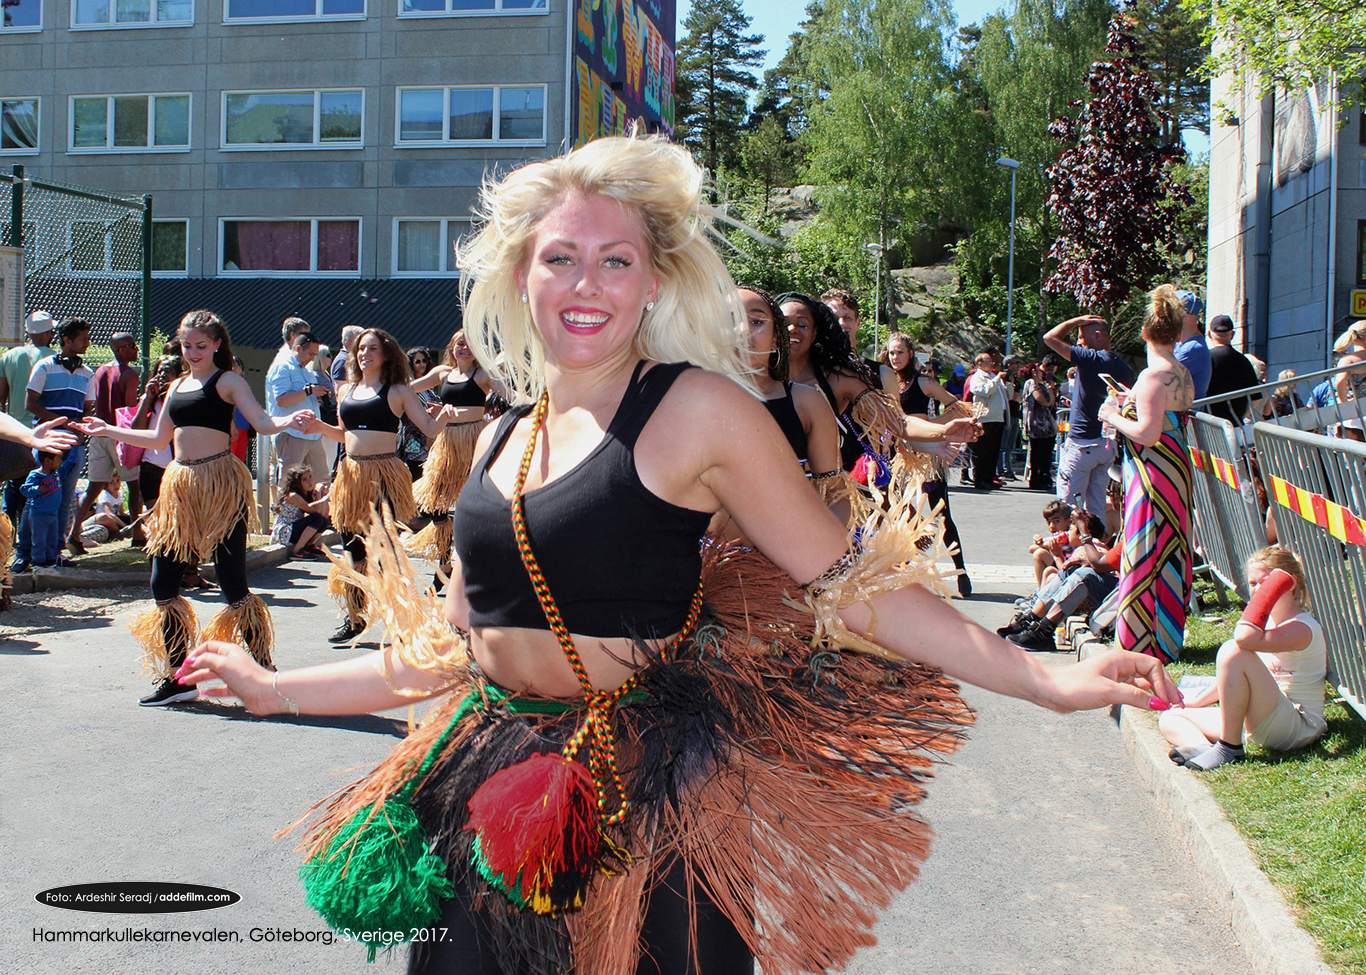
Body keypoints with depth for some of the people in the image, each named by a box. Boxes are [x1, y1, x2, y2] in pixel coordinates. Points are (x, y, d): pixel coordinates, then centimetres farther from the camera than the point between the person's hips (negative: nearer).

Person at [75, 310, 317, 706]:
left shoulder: (227, 381, 0)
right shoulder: (177, 385, 19)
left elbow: (262, 422, -12)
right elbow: (158, 438, 27)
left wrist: (289, 421, -32)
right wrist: (107, 429, 32)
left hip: (221, 485, -7)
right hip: (180, 487, 7)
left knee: (232, 584, -8)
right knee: (163, 584, 4)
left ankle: (264, 670, 4)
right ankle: (177, 678, 15)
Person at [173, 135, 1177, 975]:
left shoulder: (699, 410, -8)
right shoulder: (503, 440, 9)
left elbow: (850, 587, -9)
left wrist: (1044, 678, -18)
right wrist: (275, 689, 21)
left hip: (646, 805, -5)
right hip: (495, 806, 5)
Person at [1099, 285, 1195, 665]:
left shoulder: (1153, 376, -17)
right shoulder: (1183, 375, 10)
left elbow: (1147, 434, -23)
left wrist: (1115, 417, -8)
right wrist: (1133, 404, 24)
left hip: (1153, 473, -9)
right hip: (1176, 468, 9)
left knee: (1145, 555, -3)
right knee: (1170, 550, 14)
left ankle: (1144, 643, 2)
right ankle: (1169, 638, 23)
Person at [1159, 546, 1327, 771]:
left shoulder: (1302, 628, -15)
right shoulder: (1268, 621, 15)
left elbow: (1245, 639, -35)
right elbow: (1231, 676, 24)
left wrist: (1269, 588, -24)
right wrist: (1195, 702, 16)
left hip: (1297, 726, -10)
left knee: (1233, 651, -29)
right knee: (1170, 719, 3)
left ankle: (1230, 747, -24)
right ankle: (1200, 747, -33)